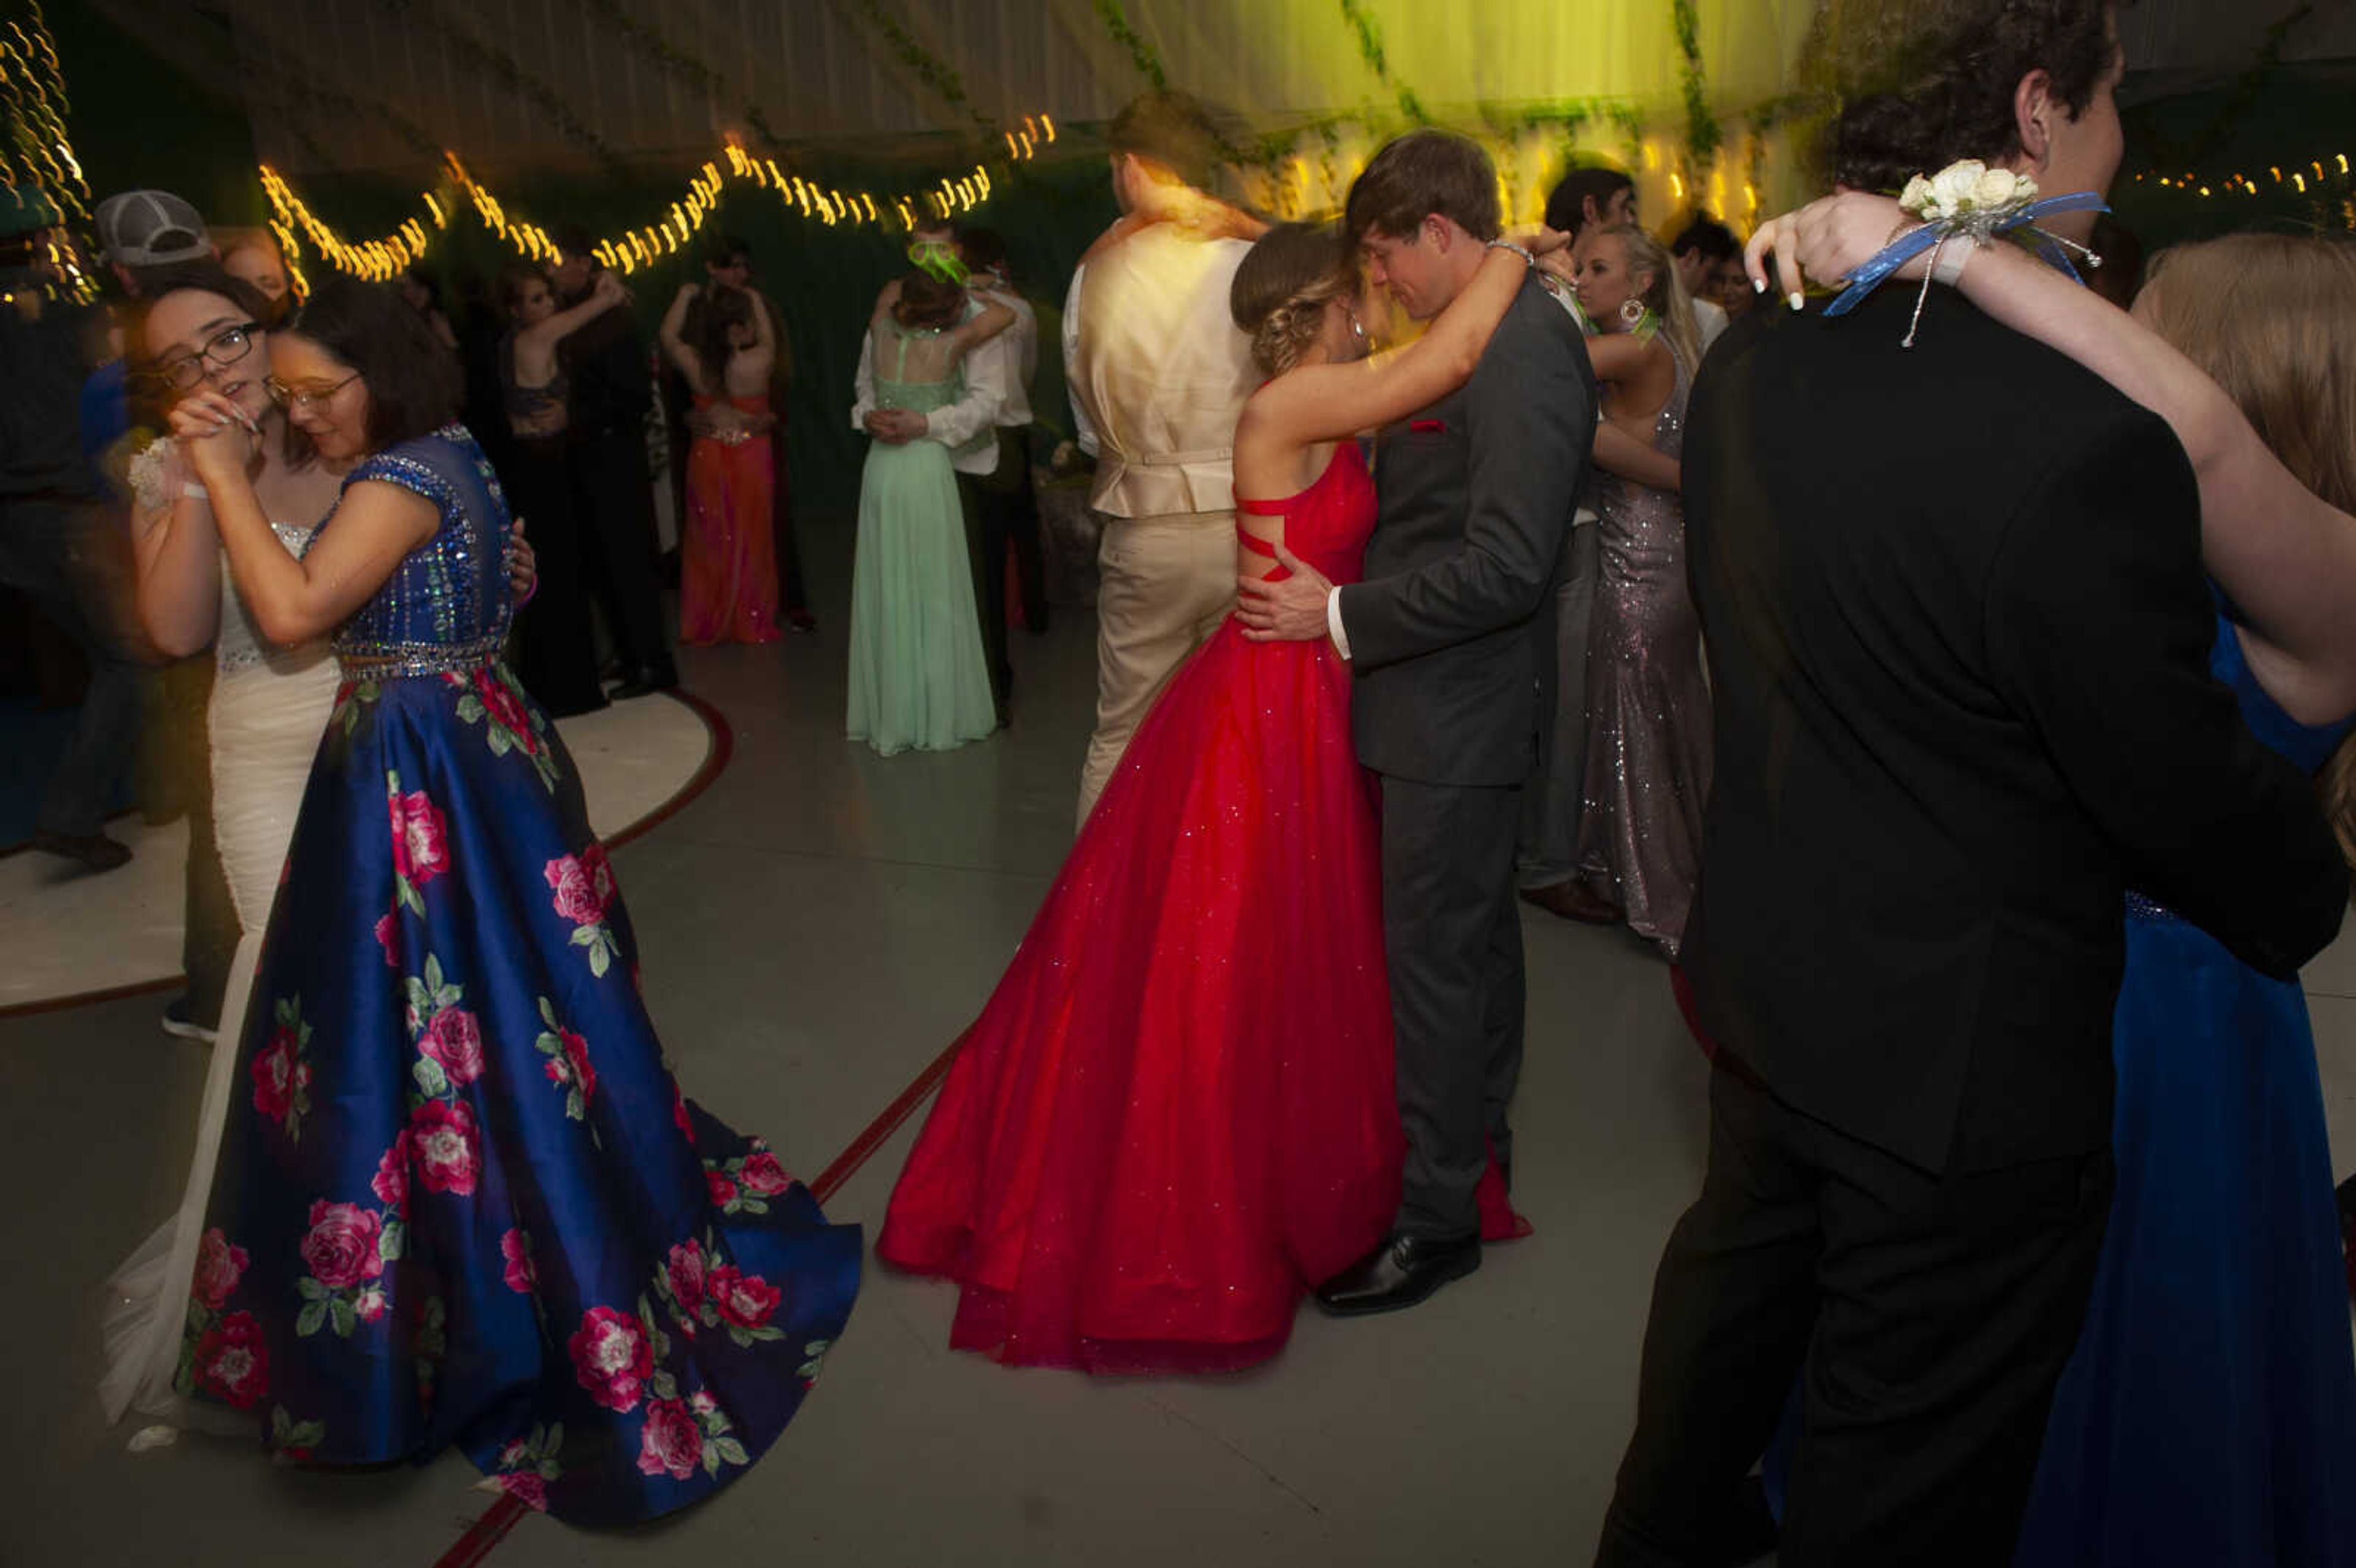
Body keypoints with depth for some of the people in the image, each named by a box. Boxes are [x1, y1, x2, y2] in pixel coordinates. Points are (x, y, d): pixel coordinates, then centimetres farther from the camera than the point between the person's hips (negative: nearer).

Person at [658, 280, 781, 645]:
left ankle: (707, 624, 22)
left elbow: (666, 335, 8)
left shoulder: (695, 365, -12)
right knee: (750, 542, 11)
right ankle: (750, 622, 20)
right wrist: (754, 299, 12)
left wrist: (685, 295, 15)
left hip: (708, 461, 2)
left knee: (708, 543, 13)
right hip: (751, 461, -2)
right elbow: (767, 338, 4)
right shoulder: (759, 362, -18)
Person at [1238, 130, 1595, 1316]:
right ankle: (1478, 1140, 40)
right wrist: (1339, 585, 8)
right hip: (1458, 700, 10)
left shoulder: (1525, 349, -20)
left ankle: (1436, 1216, 15)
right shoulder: (1495, 335, 10)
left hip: (1460, 710, -10)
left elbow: (1509, 564, -26)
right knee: (1474, 931, 22)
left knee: (1433, 954, 0)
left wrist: (1343, 616, -19)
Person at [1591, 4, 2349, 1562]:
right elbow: (2184, 782, -17)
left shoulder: (1747, 364, -5)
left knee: (1738, 1275, 31)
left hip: (1763, 969, 8)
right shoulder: (2086, 442, -29)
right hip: (1966, 1054, -8)